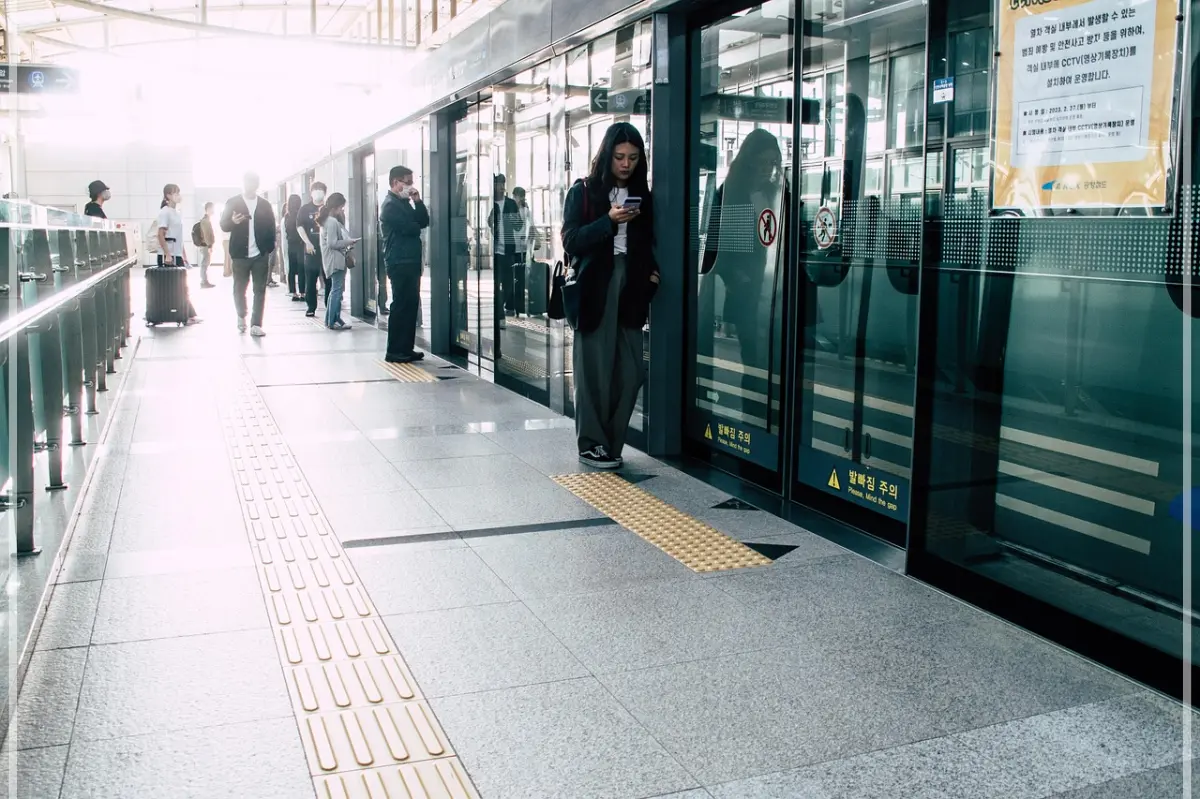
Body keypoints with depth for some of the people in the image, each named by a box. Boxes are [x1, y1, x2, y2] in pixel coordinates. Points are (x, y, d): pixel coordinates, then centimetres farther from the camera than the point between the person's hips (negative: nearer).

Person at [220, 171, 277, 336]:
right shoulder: (232, 202, 3)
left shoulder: (265, 205, 7)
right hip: (240, 254, -1)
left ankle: (256, 325, -2)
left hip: (260, 255, 1)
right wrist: (233, 221, -23)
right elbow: (223, 225, -1)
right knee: (239, 288, 9)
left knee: (260, 290, -3)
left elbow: (271, 228, 7)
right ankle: (241, 316, 33)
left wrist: (270, 250, -2)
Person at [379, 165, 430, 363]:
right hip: (400, 263, -9)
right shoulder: (390, 205, -10)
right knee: (401, 306, -8)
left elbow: (423, 222, 13)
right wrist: (416, 228, 6)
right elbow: (410, 228, -17)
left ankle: (406, 348, 13)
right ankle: (394, 351, -5)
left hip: (410, 261, 9)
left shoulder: (405, 203, 19)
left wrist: (418, 202, 1)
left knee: (411, 305, 9)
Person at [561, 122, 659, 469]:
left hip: (629, 290, 4)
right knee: (594, 370, -3)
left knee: (629, 372, 0)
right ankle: (591, 444, 8)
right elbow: (570, 241, -5)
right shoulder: (583, 191, 3)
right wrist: (609, 220, -17)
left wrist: (651, 272, 2)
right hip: (594, 290, -4)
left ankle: (610, 444, 12)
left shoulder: (642, 195, 14)